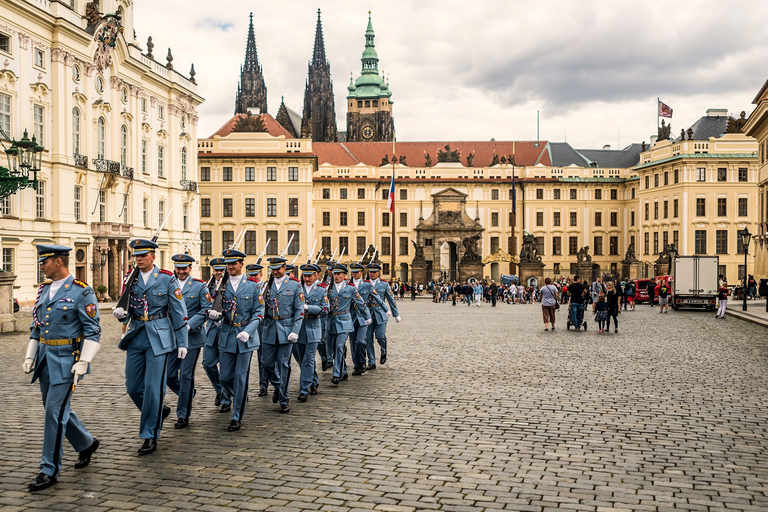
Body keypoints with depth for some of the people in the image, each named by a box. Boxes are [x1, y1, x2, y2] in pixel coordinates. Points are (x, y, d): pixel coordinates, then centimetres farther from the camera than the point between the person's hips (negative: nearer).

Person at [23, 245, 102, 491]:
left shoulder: (81, 292, -11)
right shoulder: (43, 290, 11)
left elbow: (93, 330, -13)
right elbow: (36, 326, 19)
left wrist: (83, 362, -18)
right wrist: (30, 356, 13)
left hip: (66, 359, -8)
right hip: (45, 358, 8)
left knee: (55, 411, -8)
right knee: (57, 409, 15)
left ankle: (50, 470, 1)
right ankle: (86, 443, 36)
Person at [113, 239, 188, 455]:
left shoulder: (167, 279, -4)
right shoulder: (130, 280, 7)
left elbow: (179, 313, -3)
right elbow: (127, 311, 14)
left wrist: (182, 343, -5)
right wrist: (121, 313, -11)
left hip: (158, 339, -5)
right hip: (136, 338, 5)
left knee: (153, 387, -5)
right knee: (133, 387, 7)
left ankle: (150, 436, 5)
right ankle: (159, 411, 33)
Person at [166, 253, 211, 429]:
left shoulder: (199, 286, 0)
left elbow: (207, 309, -7)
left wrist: (189, 325, -18)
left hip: (192, 337, -3)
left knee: (186, 376, -2)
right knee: (169, 376, 5)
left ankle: (183, 415, 7)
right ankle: (187, 395, 34)